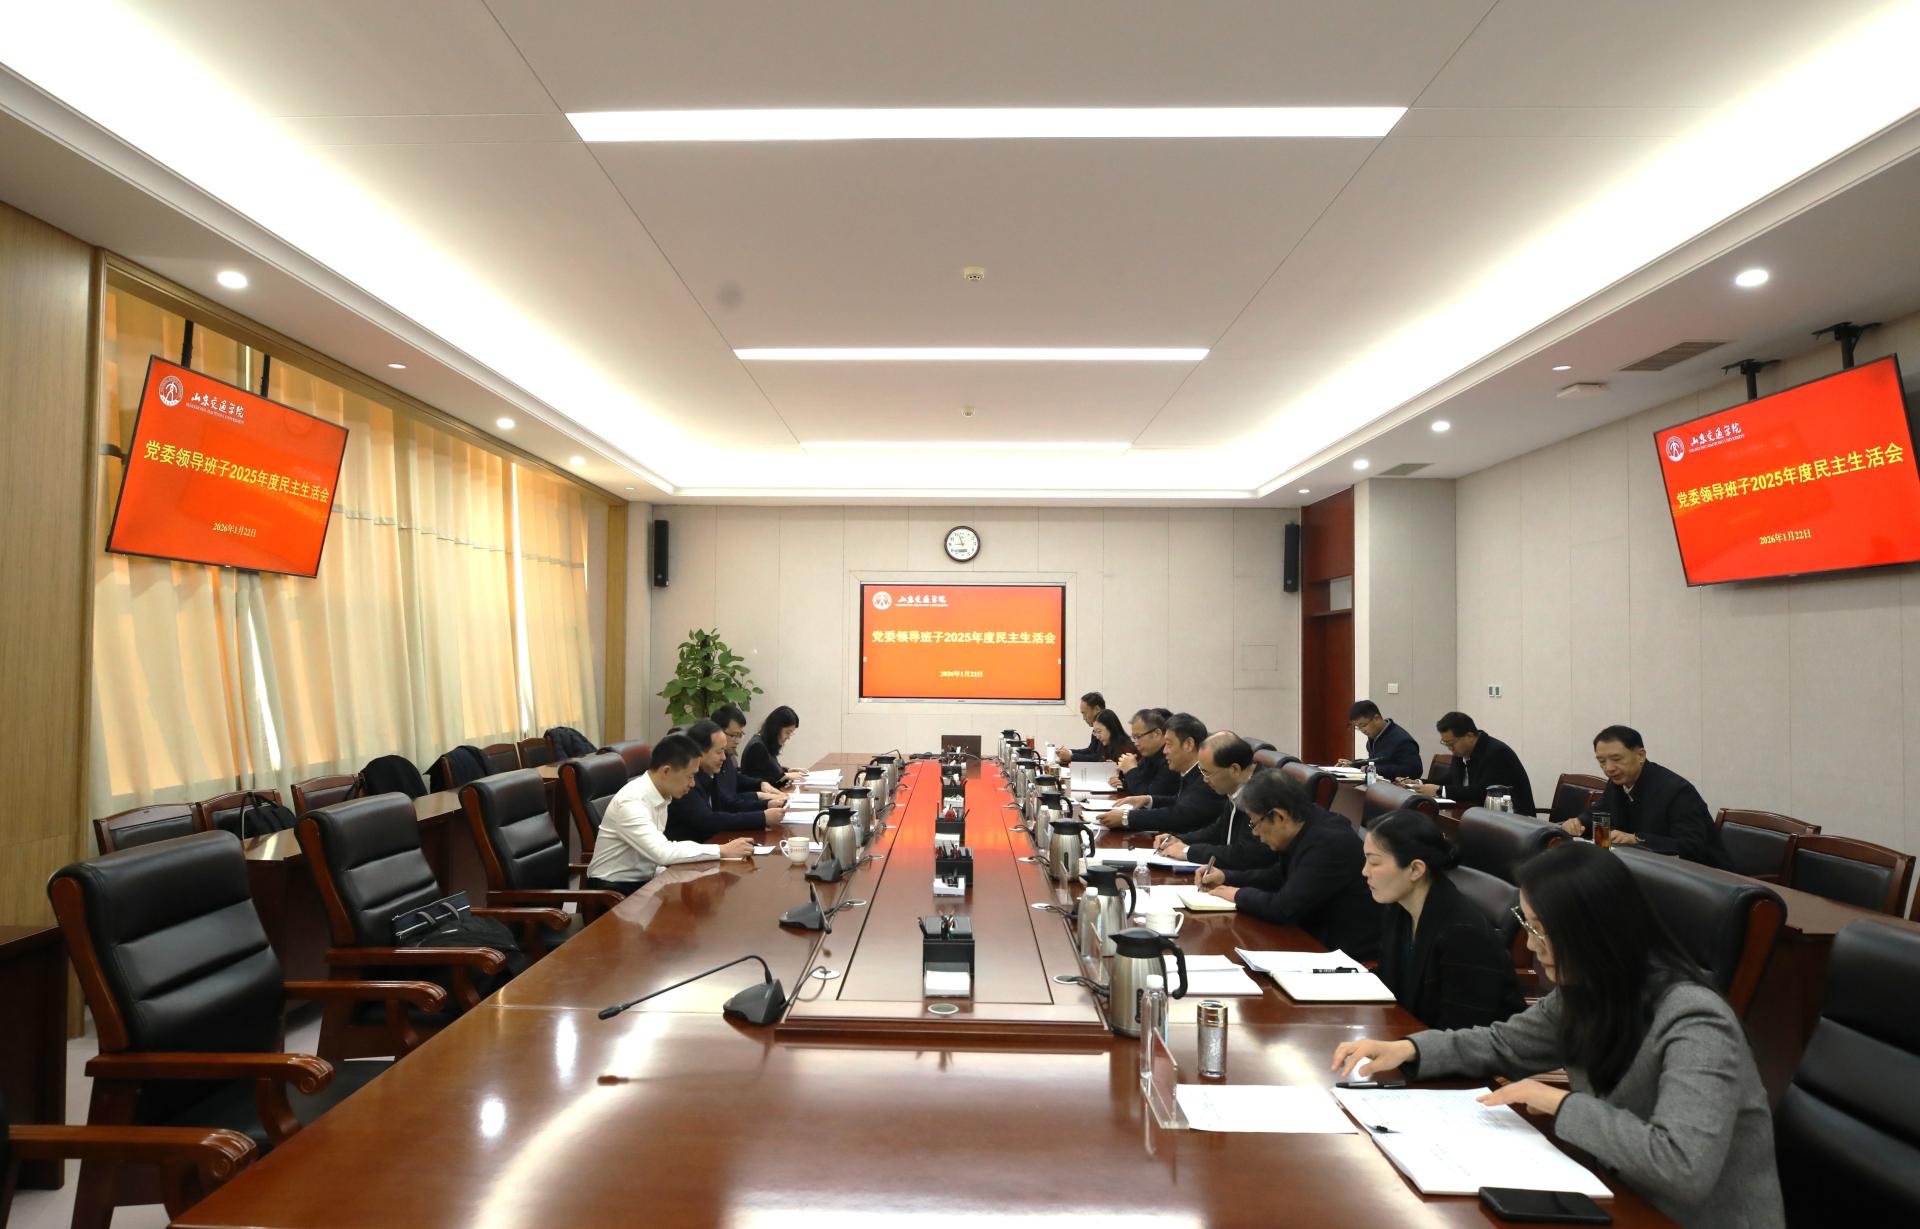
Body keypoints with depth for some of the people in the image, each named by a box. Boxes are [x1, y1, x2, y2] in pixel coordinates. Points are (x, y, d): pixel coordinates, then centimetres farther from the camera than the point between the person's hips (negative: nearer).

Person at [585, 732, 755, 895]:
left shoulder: (660, 795, 0)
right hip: (614, 889, -7)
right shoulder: (631, 802, -24)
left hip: (643, 881, 7)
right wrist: (722, 850, -28)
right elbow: (662, 853, -32)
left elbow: (660, 851, 4)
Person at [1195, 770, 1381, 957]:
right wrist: (1226, 877, 7)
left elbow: (1283, 908, -27)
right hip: (1315, 934, 8)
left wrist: (1240, 895, -9)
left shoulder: (1329, 843, -27)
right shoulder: (1305, 830, 0)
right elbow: (1281, 875, 17)